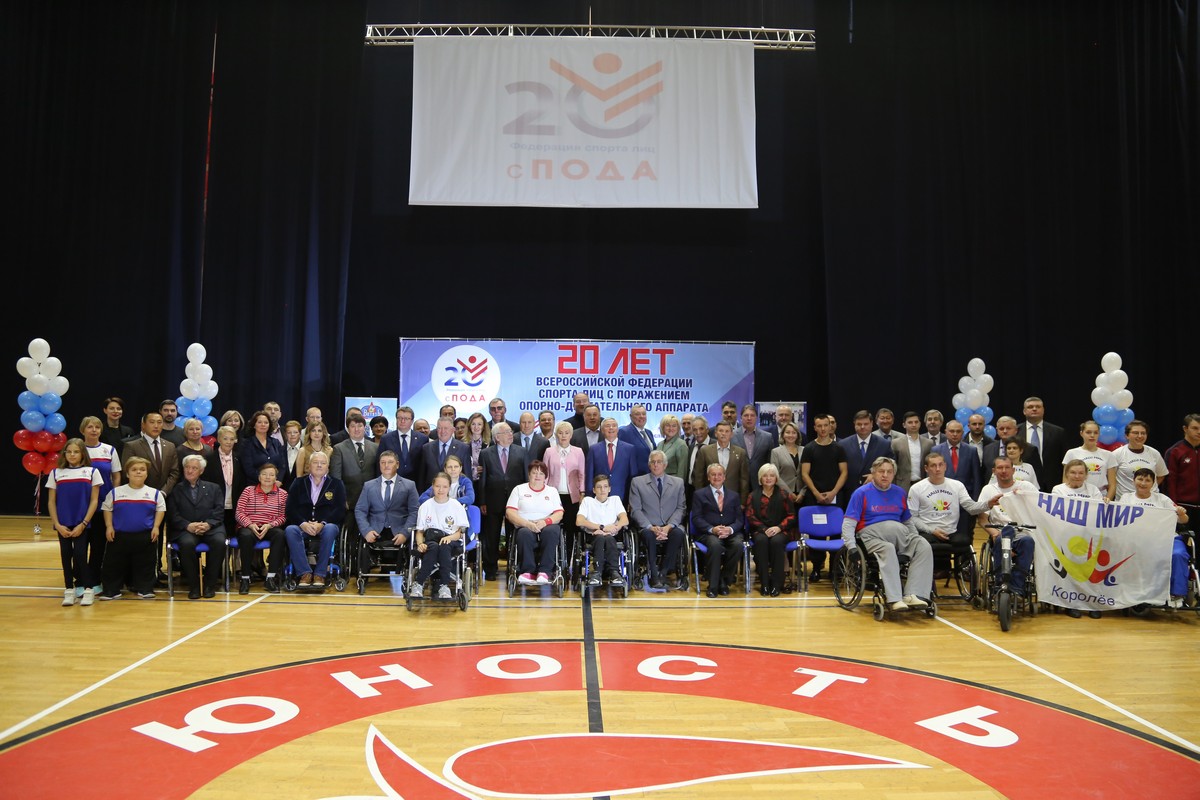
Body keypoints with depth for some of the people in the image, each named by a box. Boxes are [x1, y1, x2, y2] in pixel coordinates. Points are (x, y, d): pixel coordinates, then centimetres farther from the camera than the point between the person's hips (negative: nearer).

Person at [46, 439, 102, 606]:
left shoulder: (92, 472, 1)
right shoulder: (56, 473, 7)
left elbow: (94, 500, -2)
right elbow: (51, 502, 6)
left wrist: (83, 524, -9)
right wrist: (57, 524, -4)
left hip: (81, 523, -2)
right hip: (63, 524, 2)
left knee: (79, 553, -8)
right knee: (66, 554, 3)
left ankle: (88, 589, 3)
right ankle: (69, 590, 13)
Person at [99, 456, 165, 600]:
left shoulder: (154, 493, 1)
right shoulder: (116, 492, 1)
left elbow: (160, 509, 8)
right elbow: (107, 509, 8)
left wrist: (156, 527, -1)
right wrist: (109, 526, -2)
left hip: (145, 536, 0)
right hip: (119, 536, 0)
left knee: (145, 564, 6)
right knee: (114, 564, 6)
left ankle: (145, 589, 17)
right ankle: (111, 590, 18)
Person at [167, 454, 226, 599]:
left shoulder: (213, 488, 19)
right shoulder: (175, 490, 14)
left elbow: (219, 512, 7)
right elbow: (173, 515, 2)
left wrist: (208, 524, -12)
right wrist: (188, 525, -16)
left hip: (210, 528, 1)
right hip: (185, 529, -1)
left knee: (219, 541, -32)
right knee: (187, 543, -35)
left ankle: (210, 584, -16)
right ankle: (193, 586, -19)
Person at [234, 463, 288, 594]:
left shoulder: (282, 494, 10)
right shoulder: (248, 491, 9)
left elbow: (282, 517, 4)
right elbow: (238, 513, 3)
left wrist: (269, 525, -15)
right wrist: (250, 525, -15)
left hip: (270, 528, 1)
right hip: (248, 527, 0)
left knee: (280, 534, -34)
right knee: (246, 536, -36)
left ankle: (271, 577, -31)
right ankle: (245, 578, -25)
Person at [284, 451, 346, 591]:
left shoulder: (337, 484, 13)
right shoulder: (299, 483, 17)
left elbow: (340, 510, 1)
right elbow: (290, 508, 5)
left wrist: (322, 524, -16)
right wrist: (303, 523, -14)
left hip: (326, 525, -1)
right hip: (303, 526, 1)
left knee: (330, 529, -36)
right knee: (290, 530, -32)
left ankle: (320, 574, -32)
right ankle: (305, 573, -33)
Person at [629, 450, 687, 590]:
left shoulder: (678, 482, 15)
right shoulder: (637, 482, 9)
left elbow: (680, 508, 6)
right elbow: (635, 510, 1)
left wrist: (668, 526, -12)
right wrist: (651, 527, -15)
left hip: (670, 527, 1)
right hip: (648, 527, -1)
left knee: (678, 534, -33)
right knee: (648, 534, -36)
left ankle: (663, 572, -20)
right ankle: (654, 575, -23)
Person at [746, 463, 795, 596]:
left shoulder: (784, 494, 11)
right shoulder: (754, 495, 12)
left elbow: (791, 516, 5)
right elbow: (750, 516, 2)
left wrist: (778, 527, -13)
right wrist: (764, 529, -14)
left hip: (780, 531, 0)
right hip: (760, 531, 1)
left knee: (777, 541, -35)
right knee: (761, 540, -34)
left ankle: (776, 584, -26)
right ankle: (764, 584, -29)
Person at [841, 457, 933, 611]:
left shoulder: (900, 493, 19)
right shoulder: (862, 493, 5)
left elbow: (908, 521, 29)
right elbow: (848, 523, -1)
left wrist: (916, 540, 13)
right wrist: (851, 547, -14)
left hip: (901, 534, 5)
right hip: (872, 535, -5)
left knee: (924, 547, -22)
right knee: (888, 549, -36)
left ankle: (912, 595, -30)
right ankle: (894, 599, -42)